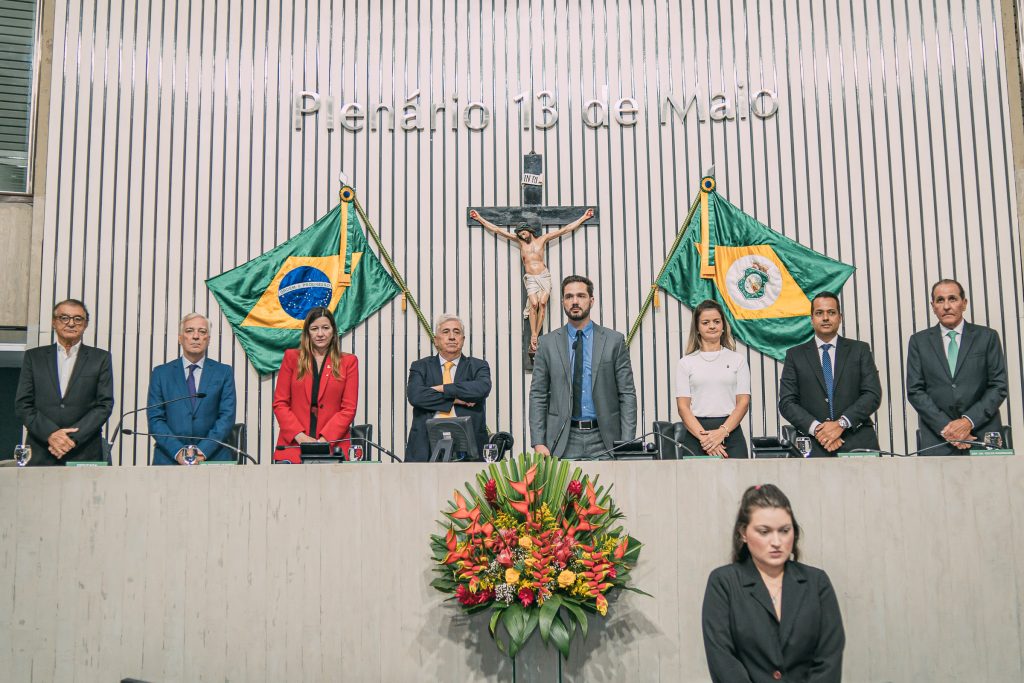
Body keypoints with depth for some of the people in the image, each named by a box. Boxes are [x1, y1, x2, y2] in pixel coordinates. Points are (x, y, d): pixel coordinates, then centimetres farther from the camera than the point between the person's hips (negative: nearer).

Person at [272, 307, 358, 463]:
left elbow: (349, 408, 2)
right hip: (293, 445, 1)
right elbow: (280, 403, 6)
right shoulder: (292, 357, 11)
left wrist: (324, 439, -10)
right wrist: (300, 436, -7)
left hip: (332, 448, 0)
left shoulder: (348, 362, 8)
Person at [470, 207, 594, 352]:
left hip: (544, 276, 0)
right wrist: (480, 219, 11)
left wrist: (583, 218, 11)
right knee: (534, 304, -19)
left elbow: (565, 229, 11)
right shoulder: (520, 241, 10)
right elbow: (497, 230, 11)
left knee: (542, 303, -15)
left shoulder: (542, 239, 9)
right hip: (530, 278, 0)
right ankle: (533, 336, -18)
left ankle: (536, 336, -13)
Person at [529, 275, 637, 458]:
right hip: (563, 442, 0)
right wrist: (538, 443, -4)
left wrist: (627, 444, -5)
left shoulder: (614, 340, 4)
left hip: (603, 440, 0)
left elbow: (627, 394, 3)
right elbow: (538, 395, 5)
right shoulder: (548, 343, 6)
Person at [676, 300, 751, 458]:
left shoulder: (738, 360, 10)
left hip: (730, 432, 1)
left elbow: (743, 402, 3)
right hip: (695, 434, 0)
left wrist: (722, 432, -12)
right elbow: (683, 406, 1)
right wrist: (703, 437, -13)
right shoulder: (685, 363, 8)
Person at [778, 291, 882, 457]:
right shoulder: (795, 355, 9)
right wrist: (816, 428, -12)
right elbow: (786, 402, 3)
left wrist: (842, 423, -11)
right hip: (814, 445, 0)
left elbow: (873, 394, 1)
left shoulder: (860, 350, 10)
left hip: (858, 443, 1)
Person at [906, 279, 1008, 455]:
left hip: (982, 433, 0)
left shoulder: (987, 337, 6)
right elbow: (915, 391, 1)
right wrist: (945, 427, -11)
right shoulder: (919, 341, 7)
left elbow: (999, 387, 1)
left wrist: (969, 421, -11)